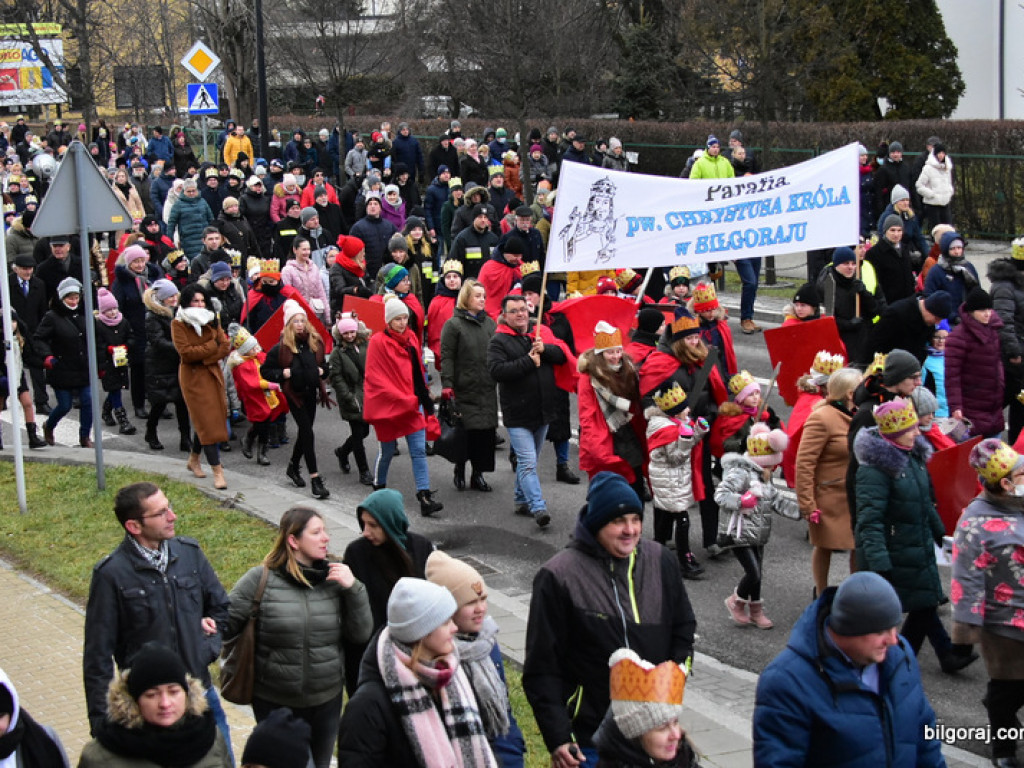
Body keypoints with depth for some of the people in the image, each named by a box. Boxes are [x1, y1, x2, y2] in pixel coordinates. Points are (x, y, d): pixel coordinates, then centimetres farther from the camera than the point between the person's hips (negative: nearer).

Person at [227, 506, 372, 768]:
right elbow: (226, 622, -6)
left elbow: (361, 634, -3)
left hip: (327, 700, 3)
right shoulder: (260, 579, -11)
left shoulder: (333, 578, -3)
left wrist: (353, 589, -13)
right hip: (274, 704, -3)